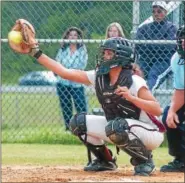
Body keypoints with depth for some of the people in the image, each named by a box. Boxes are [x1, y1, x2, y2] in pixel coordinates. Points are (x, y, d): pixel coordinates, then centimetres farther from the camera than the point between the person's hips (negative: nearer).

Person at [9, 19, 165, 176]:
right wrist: (35, 52, -10)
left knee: (116, 127, -37)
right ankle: (105, 161, 17)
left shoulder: (134, 82, -23)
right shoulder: (98, 77, -4)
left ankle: (145, 160, -13)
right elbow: (65, 72, -6)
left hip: (151, 133, -7)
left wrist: (130, 97, -39)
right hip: (119, 128, 7)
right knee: (78, 122, 2)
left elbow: (158, 110, -27)